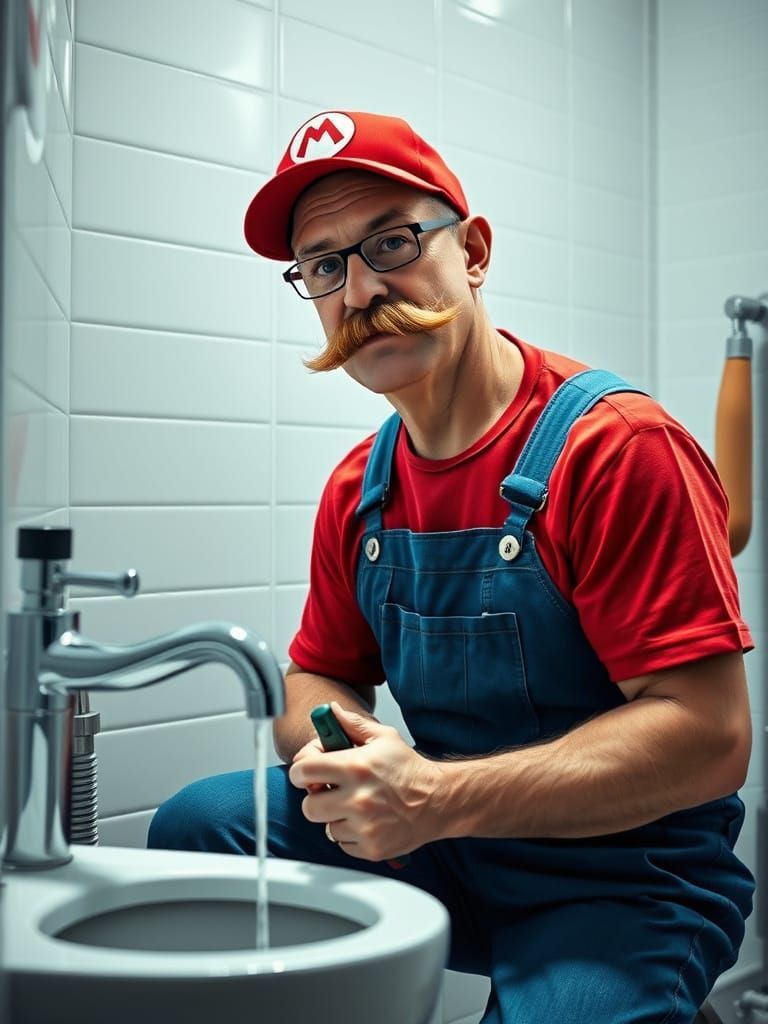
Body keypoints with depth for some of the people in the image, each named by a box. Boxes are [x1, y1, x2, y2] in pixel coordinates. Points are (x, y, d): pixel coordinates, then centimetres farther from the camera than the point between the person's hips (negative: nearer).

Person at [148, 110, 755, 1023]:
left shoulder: (616, 447, -18)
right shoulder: (358, 488, 3)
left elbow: (708, 738, -22)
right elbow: (317, 675, 12)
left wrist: (438, 798, -27)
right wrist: (329, 753, -13)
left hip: (623, 887, -6)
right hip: (444, 854, 6)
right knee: (196, 826, -6)